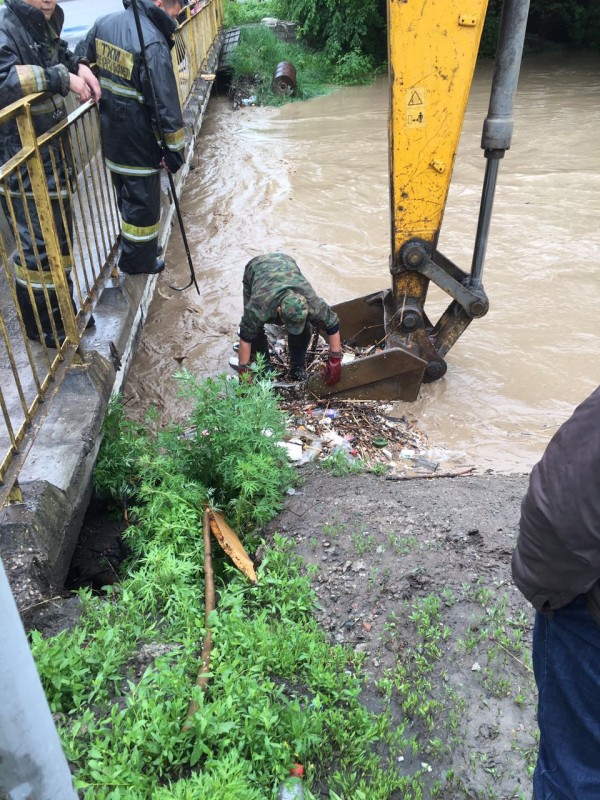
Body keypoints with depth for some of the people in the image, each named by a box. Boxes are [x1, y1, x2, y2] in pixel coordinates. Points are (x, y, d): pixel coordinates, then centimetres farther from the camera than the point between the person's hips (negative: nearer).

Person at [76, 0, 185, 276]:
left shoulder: (104, 23, 3)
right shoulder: (152, 41, -22)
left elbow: (81, 58, 19)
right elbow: (165, 103, -22)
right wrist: (173, 149, -15)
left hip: (110, 135, 8)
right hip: (138, 142, -8)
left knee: (126, 197, 22)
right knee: (143, 201, 8)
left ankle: (133, 248, 39)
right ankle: (138, 261, 22)